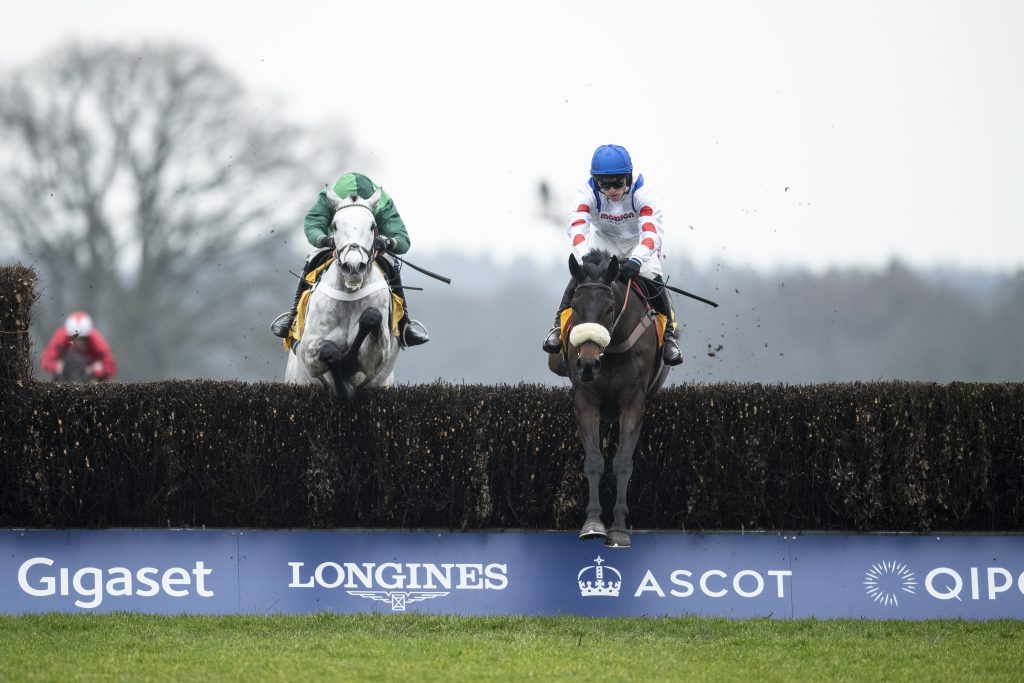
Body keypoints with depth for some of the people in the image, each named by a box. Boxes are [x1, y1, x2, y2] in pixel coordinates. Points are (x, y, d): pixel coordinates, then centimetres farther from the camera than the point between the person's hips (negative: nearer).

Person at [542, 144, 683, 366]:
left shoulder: (640, 194, -31)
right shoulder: (589, 193, -27)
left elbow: (652, 231, -41)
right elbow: (577, 227, -39)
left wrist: (636, 260, -59)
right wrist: (586, 258, -58)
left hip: (639, 242, -1)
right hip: (603, 241, 1)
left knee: (653, 278, -25)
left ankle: (668, 333, -7)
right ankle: (559, 326, -11)